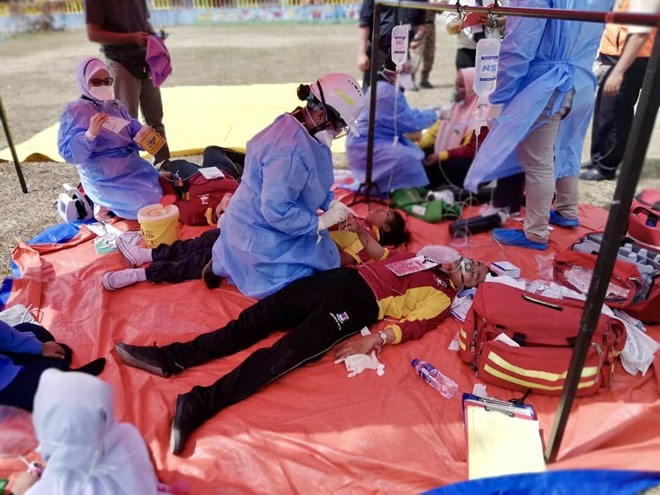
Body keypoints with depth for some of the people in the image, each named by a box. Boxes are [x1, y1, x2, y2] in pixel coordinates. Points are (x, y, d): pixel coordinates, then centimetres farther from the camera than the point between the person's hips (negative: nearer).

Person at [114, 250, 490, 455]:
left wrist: (375, 339, -21)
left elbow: (414, 325, -7)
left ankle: (200, 404, -33)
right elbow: (380, 257, 36)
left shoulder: (441, 297, 9)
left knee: (284, 355, -25)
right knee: (254, 319, -8)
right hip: (338, 278, 6)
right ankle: (171, 359, -10)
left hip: (359, 305, -6)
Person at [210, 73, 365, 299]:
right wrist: (321, 222, -20)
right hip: (264, 243, -10)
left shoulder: (292, 128, 0)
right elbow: (277, 212, -31)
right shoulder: (291, 150, -32)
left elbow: (308, 182, 13)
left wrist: (330, 203, -2)